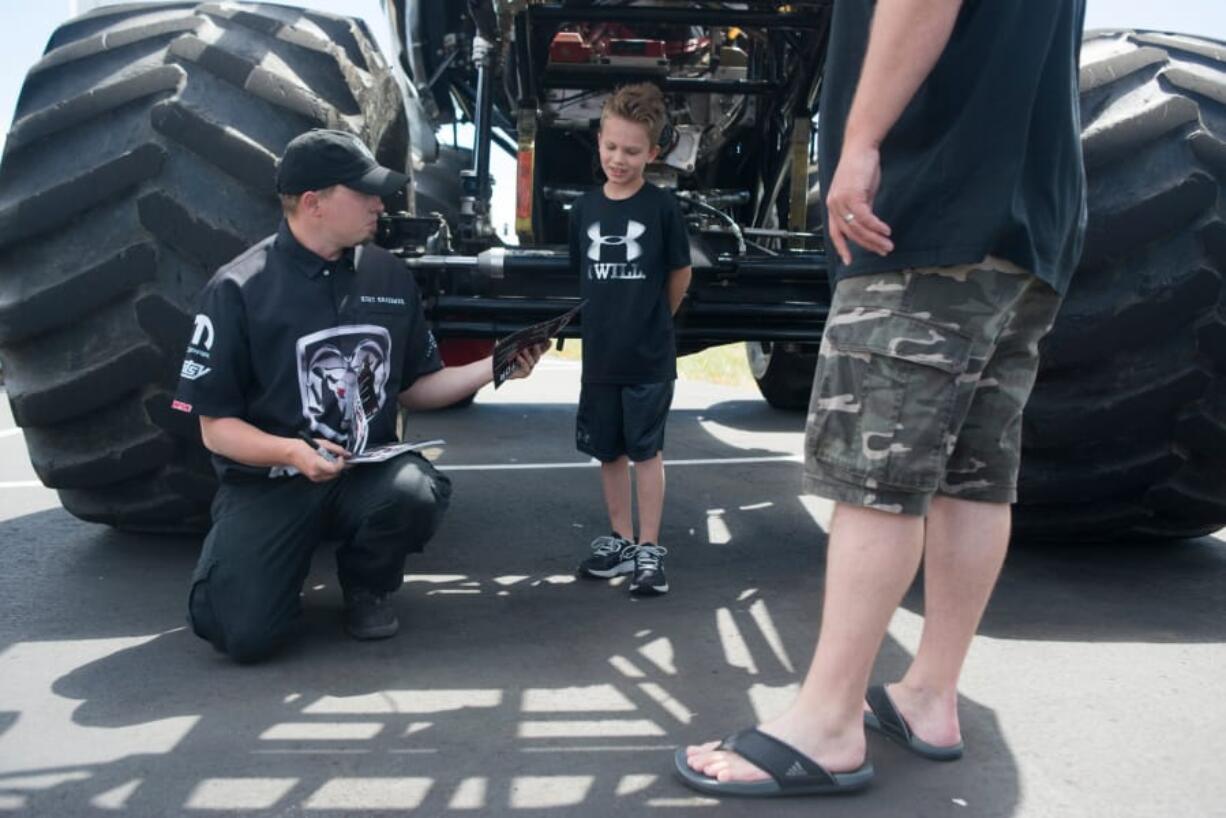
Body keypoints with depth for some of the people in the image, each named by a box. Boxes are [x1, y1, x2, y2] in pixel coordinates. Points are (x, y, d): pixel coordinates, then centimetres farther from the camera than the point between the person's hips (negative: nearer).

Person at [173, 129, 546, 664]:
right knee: (245, 634, -21)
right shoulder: (238, 289, -9)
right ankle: (290, 560, 15)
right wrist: (291, 452, -26)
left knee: (416, 492, -32)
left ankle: (367, 588, 2)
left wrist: (492, 368, -1)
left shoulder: (389, 276, 5)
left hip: (368, 472, 3)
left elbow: (412, 387, 14)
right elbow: (216, 427, -8)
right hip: (267, 484, -3)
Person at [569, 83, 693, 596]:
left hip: (650, 358, -4)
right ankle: (620, 540, 27)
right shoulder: (585, 208, 3)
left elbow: (680, 274, 2)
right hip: (600, 355, 4)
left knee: (646, 451, 3)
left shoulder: (662, 207, -7)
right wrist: (618, 319, 12)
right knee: (609, 452, 12)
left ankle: (649, 549, 13)